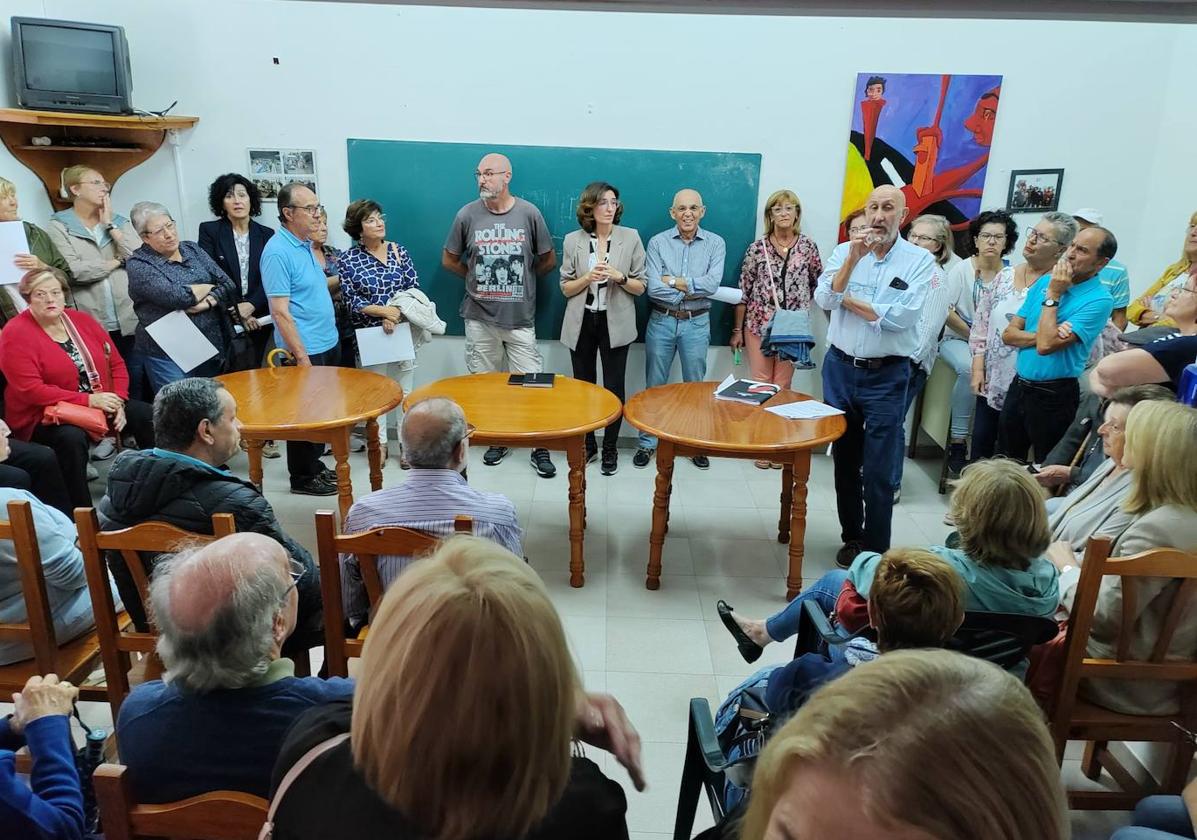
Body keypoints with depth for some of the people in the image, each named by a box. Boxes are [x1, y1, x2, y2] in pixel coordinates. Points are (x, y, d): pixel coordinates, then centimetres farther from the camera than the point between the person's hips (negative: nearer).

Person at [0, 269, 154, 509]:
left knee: (146, 415, -12)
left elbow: (116, 363, 8)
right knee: (71, 437, -36)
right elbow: (31, 390, -19)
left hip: (99, 405, 6)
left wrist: (118, 402, -10)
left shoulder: (82, 320, 6)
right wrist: (88, 400, -24)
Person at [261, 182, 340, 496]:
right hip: (306, 350, -9)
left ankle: (315, 465, 32)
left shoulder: (306, 244, 10)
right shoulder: (278, 252, -18)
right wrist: (301, 357, -22)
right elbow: (280, 311, -21)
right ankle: (302, 477, 17)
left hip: (329, 343, 9)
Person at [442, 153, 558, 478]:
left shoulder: (529, 213, -4)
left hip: (520, 318, -1)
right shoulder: (467, 215, -1)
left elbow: (548, 260, 8)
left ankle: (540, 449, 11)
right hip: (479, 317, 2)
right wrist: (477, 279, 10)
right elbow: (449, 260, 11)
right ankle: (497, 440, 26)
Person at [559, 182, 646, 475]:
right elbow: (565, 288, 3)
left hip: (615, 323, -1)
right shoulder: (573, 240, 0)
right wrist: (588, 278, -16)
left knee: (614, 387, 2)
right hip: (582, 322, 1)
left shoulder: (631, 237, -2)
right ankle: (587, 444, 26)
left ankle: (610, 448, 18)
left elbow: (641, 287, 0)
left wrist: (620, 277, -19)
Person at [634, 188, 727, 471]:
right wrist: (693, 289, -12)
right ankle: (647, 443, 22)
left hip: (697, 323, 0)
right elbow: (653, 288, -15)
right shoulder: (658, 243, -3)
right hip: (662, 321, 0)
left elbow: (712, 284, -16)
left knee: (695, 387, 12)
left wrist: (674, 281, -14)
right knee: (654, 386, 9)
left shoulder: (715, 243, -1)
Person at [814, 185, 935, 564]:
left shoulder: (920, 260, -6)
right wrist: (853, 259, -19)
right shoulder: (844, 251, 3)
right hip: (840, 367, 3)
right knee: (844, 459, 14)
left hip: (886, 376, -3)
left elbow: (898, 318, -17)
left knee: (879, 471, -1)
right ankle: (851, 537, 30)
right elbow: (823, 300, -10)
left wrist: (847, 299, -8)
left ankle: (876, 551, 13)